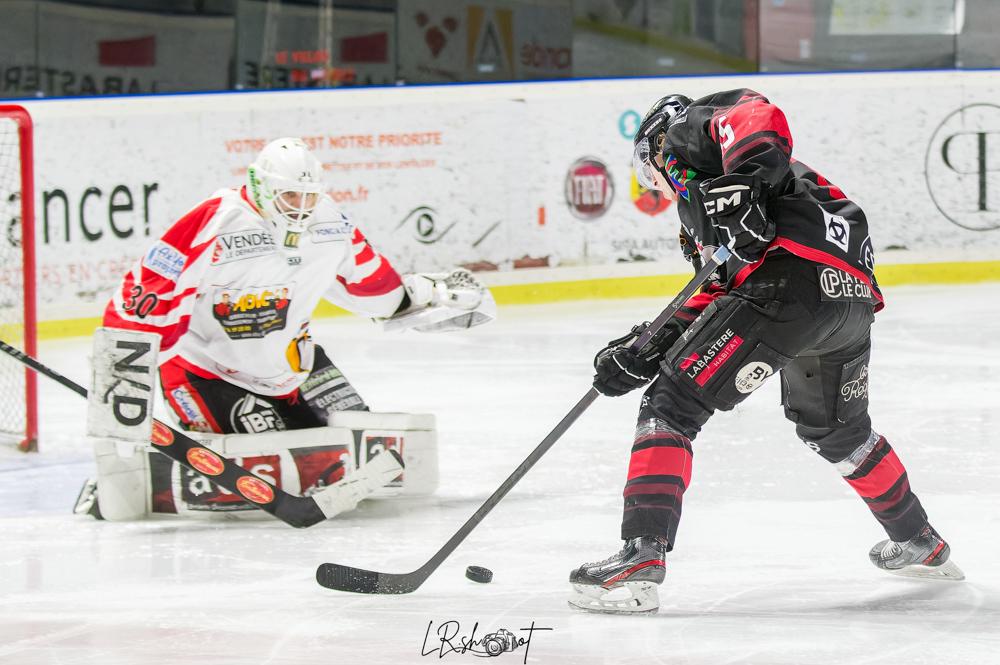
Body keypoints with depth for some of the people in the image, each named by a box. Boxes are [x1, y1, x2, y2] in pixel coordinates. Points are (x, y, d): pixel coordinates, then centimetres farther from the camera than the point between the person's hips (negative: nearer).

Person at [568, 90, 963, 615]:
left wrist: (740, 184, -23)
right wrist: (647, 349, 23)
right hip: (853, 299, 10)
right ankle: (920, 545, 47)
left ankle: (641, 557, -19)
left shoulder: (688, 130, 14)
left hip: (792, 276, -9)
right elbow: (722, 292, 30)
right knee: (835, 427, 33)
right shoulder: (699, 202, 39)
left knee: (672, 404, -7)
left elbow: (761, 118, -7)